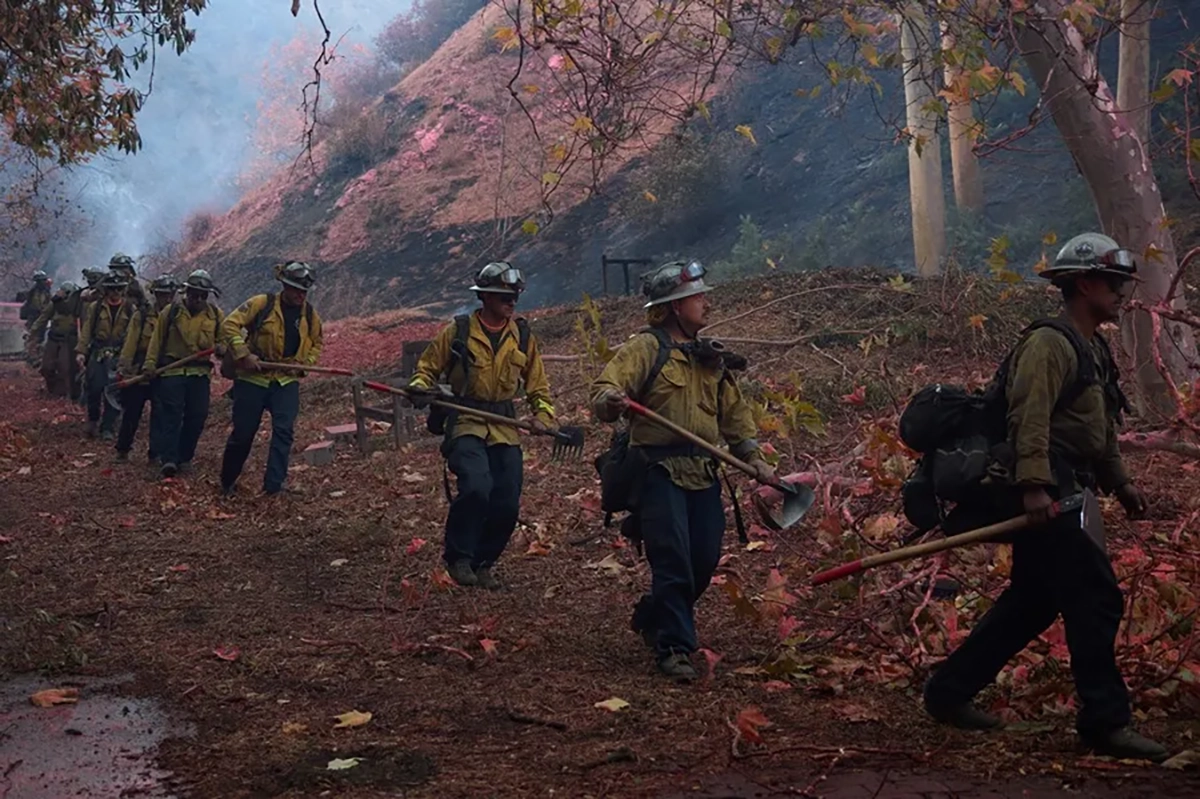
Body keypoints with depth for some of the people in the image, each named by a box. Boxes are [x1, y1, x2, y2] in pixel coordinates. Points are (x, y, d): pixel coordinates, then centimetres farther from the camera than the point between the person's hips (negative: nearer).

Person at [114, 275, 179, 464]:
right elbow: (130, 342, -2)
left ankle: (156, 454, 15)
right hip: (138, 373, -1)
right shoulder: (141, 316, 0)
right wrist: (123, 367, -8)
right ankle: (122, 450, 20)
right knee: (131, 414, 6)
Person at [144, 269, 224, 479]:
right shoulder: (170, 312, 3)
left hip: (200, 373, 3)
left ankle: (184, 457, 17)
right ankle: (169, 460, -17)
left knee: (197, 416, 3)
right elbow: (156, 340, 4)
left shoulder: (215, 315, 8)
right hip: (171, 371, -3)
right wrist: (150, 363, -5)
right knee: (171, 414, -10)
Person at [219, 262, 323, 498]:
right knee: (243, 432, 5)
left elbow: (317, 342, 19)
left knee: (284, 430, -13)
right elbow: (231, 324, -12)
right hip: (252, 378, -3)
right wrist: (243, 354, -20)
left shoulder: (310, 314, 4)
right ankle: (227, 482, 23)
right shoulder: (261, 304, -10)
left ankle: (275, 482, -11)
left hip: (287, 380, 3)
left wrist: (306, 362, 3)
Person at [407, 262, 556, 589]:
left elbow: (537, 384, 15)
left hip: (505, 430, 4)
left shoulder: (523, 336, 8)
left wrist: (544, 415, -1)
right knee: (476, 488, -26)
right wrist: (420, 389, -14)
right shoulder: (457, 331, -1)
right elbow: (427, 367, 7)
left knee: (507, 506, -1)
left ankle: (482, 563, 23)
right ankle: (458, 556, -4)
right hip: (465, 424, -4)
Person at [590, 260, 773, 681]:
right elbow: (602, 393, -16)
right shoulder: (645, 348, -5)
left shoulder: (708, 358, 17)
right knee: (673, 562, -10)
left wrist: (752, 456, 14)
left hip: (703, 473, 7)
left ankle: (652, 619, 31)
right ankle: (674, 647, 0)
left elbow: (734, 410, 23)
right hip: (660, 471, -7)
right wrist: (611, 401, -40)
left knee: (704, 561, 8)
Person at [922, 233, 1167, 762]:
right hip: (1043, 494, -11)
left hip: (1063, 495, 11)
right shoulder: (1050, 343, -12)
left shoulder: (1093, 349, 20)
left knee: (1033, 601, 13)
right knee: (1095, 597, -8)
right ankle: (1105, 722, 1)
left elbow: (1100, 429, 27)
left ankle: (949, 691, 21)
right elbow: (1030, 418, -23)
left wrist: (1119, 481, 21)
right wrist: (1034, 485, -31)